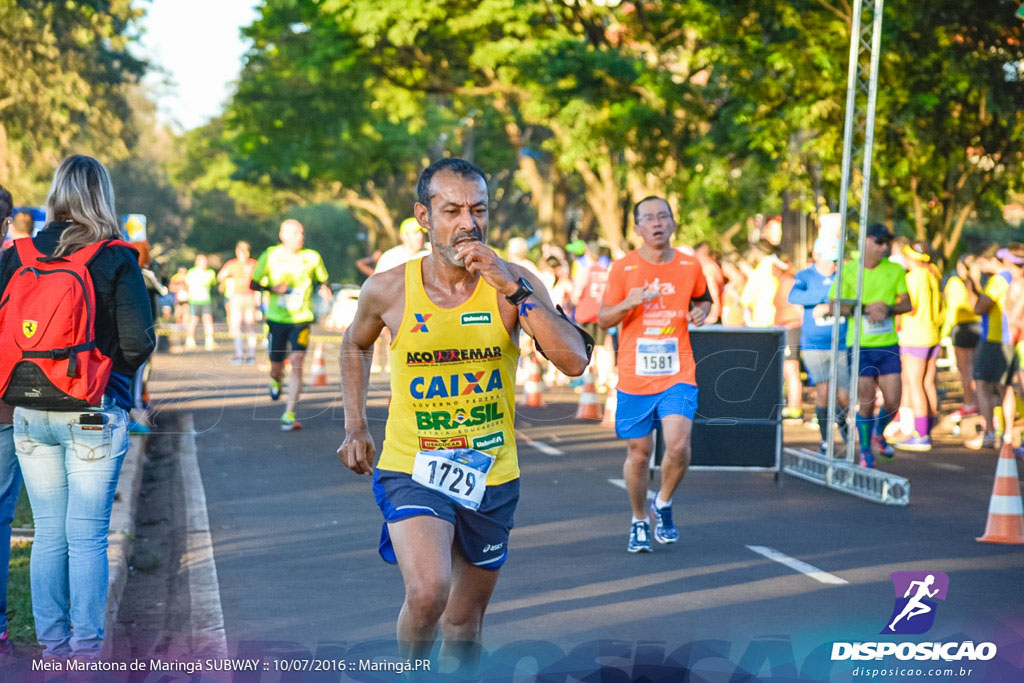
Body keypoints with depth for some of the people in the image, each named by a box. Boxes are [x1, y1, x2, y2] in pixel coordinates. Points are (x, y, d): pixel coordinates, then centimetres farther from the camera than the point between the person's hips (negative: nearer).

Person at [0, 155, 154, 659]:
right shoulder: (117, 260, -8)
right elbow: (139, 342, -12)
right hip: (94, 415, -3)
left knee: (48, 533, 11)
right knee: (87, 536, 1)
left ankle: (51, 642, 16)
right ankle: (86, 646, 2)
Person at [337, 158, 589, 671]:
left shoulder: (514, 283, -8)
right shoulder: (388, 290, -7)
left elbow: (575, 361, -22)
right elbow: (356, 344, 16)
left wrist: (514, 290, -27)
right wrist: (355, 427, 13)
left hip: (491, 477, 2)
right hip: (411, 470, -2)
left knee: (465, 625, 15)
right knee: (428, 590, -28)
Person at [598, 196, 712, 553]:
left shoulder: (690, 266, 4)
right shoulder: (623, 269, -1)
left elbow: (703, 298, 23)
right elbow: (603, 318, 3)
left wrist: (701, 311, -1)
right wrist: (628, 303, -16)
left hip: (677, 374, 0)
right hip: (634, 376, 0)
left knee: (678, 445, -17)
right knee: (638, 453, 6)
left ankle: (663, 504, 11)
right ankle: (639, 522, 26)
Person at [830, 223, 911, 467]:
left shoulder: (895, 271, 5)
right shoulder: (848, 270, -2)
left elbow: (906, 303, 8)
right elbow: (835, 305, -3)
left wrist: (888, 308, -13)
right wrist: (866, 309, -15)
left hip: (888, 345, 2)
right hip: (860, 346, -2)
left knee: (892, 402, -1)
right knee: (866, 402, -1)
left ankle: (878, 434, 31)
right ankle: (865, 451, 18)